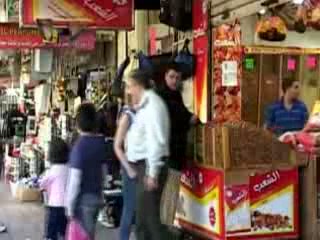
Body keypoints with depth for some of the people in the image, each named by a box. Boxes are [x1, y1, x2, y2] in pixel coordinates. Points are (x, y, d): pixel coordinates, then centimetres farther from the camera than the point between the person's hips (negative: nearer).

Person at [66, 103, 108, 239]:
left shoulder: (80, 146, -18)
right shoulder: (101, 142, 1)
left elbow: (75, 179, -19)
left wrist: (70, 205, -13)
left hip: (83, 198, -6)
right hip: (97, 196, 7)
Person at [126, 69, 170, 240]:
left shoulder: (152, 103, -13)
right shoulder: (144, 105, 15)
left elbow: (156, 141, -20)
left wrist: (152, 173, -22)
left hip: (150, 166, -10)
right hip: (143, 165, 10)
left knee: (150, 216, -8)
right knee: (142, 216, 16)